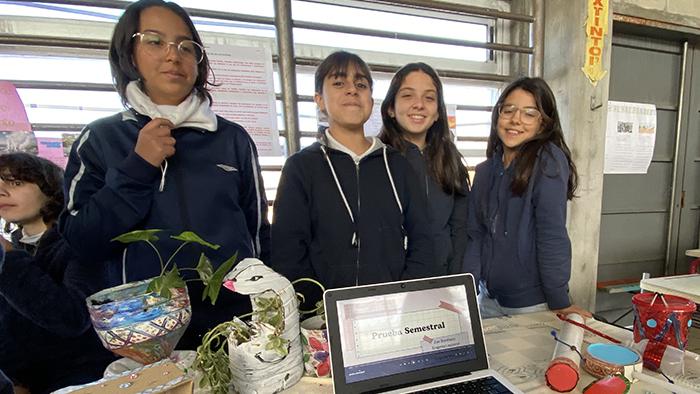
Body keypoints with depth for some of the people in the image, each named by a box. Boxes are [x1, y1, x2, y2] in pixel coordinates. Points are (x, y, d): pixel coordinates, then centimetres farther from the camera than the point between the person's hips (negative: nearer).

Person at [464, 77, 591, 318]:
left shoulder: (549, 160, -14)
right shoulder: (485, 170, 2)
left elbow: (553, 234, -17)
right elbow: (475, 234, 1)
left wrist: (560, 302, -15)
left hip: (533, 303, -5)